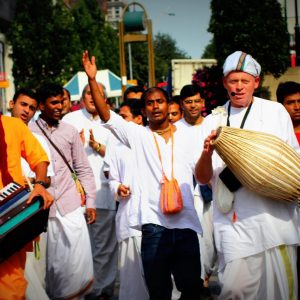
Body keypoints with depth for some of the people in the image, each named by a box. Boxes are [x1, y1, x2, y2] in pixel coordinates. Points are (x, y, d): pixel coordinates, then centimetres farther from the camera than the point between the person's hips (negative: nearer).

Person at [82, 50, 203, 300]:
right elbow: (106, 115, -4)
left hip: (186, 223, 1)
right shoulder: (137, 135, 6)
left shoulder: (185, 137, 11)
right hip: (154, 224, -1)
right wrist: (92, 80, -11)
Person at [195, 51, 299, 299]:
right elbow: (203, 178, 4)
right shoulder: (213, 122, 9)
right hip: (234, 221, 0)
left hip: (275, 214, 0)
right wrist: (207, 153, -17)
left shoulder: (276, 111, 9)